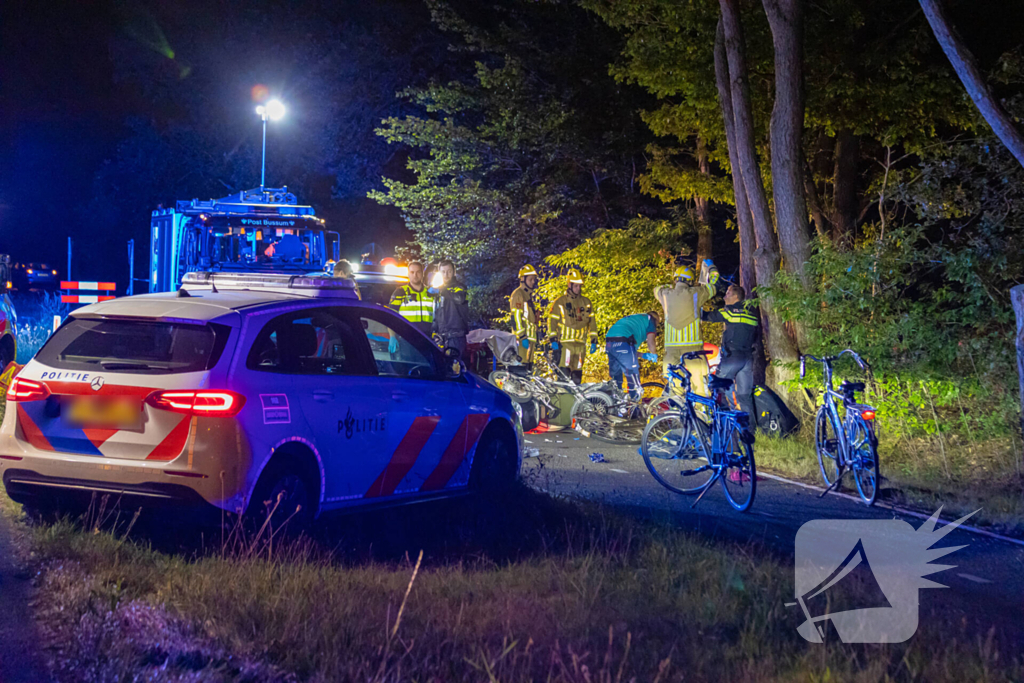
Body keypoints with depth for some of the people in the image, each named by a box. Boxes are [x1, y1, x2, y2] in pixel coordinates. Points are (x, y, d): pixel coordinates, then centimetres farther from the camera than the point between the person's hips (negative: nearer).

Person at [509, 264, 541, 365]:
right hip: (523, 337, -9)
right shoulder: (518, 294, -8)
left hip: (530, 337, 9)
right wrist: (522, 336, -23)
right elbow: (516, 316, -16)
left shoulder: (529, 295, 22)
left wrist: (536, 338, 25)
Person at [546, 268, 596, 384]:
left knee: (577, 377, 6)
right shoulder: (559, 302, 3)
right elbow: (552, 321, 1)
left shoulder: (586, 303, 14)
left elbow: (592, 322, 16)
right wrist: (553, 340, -8)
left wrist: (594, 341, 9)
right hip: (564, 343, -4)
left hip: (580, 344, 4)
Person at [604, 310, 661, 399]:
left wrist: (642, 355, 34)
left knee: (616, 379, 19)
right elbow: (650, 343, 4)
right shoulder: (649, 319, 18)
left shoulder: (634, 318, 38)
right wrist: (654, 355, 23)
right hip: (622, 342, -8)